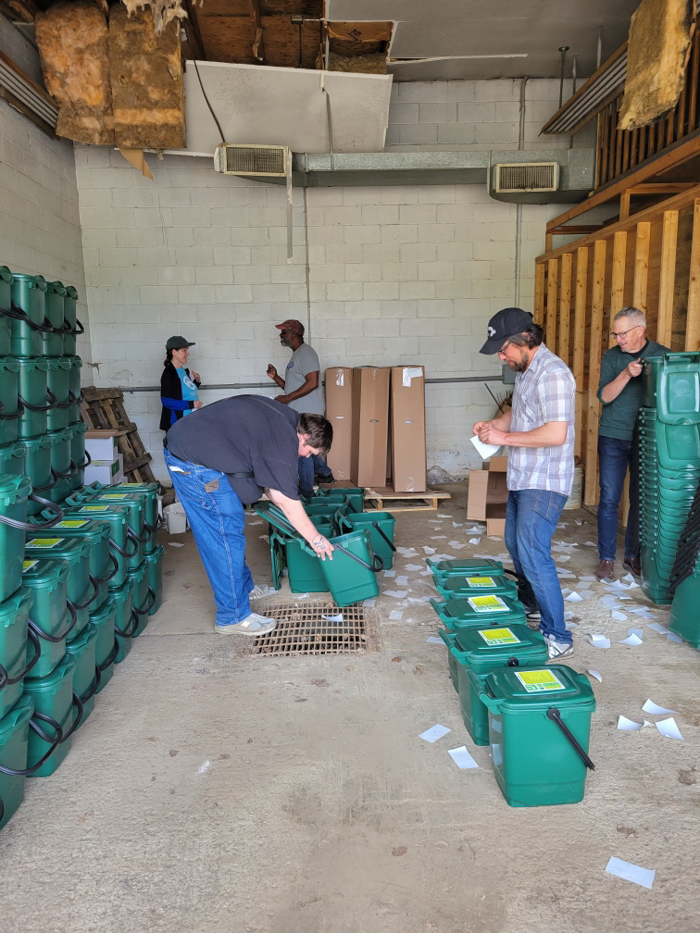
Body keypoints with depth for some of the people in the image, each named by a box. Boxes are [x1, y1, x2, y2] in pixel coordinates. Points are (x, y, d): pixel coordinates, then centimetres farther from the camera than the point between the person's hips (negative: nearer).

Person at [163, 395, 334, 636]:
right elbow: (288, 502, -15)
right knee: (228, 535, -6)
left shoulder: (284, 417, 9)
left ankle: (244, 587, 34)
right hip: (195, 464, -11)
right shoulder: (283, 440, -19)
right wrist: (316, 539, -6)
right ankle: (233, 617, 3)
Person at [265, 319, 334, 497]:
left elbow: (312, 383, -23)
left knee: (303, 452, -3)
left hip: (307, 413, -10)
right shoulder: (296, 355, 18)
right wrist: (275, 377, 7)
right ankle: (325, 474, 39)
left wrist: (288, 398, -20)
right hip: (300, 412, 10)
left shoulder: (306, 353, -13)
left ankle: (306, 494, 7)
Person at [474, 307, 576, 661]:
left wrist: (505, 438, -21)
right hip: (523, 478, 10)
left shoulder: (552, 373, -21)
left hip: (544, 483, -10)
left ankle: (557, 637, -1)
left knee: (533, 554, -11)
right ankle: (530, 605, 42)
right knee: (515, 544, 21)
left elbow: (556, 433, -28)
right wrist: (493, 424, 5)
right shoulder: (525, 370, 11)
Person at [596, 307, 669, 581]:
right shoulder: (611, 356, 1)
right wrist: (626, 374, -22)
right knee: (609, 500, 0)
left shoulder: (662, 355, 0)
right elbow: (604, 396, -9)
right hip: (614, 437, 0)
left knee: (641, 500, 8)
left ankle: (632, 555, 22)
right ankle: (606, 558, 10)